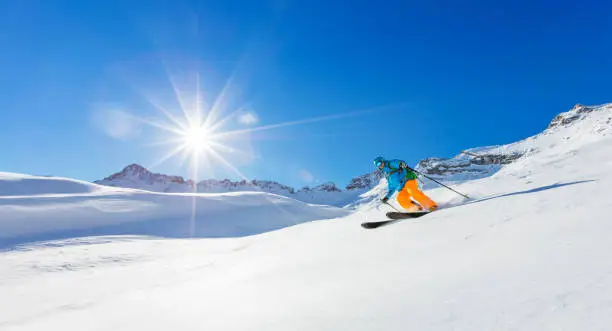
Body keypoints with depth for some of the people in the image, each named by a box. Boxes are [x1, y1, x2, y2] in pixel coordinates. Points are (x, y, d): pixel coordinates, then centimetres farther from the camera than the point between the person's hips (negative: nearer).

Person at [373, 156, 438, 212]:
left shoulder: (391, 164, 8)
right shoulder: (388, 175, 26)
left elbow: (400, 162, -12)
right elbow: (392, 189, 31)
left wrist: (402, 165, -35)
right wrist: (387, 197, 23)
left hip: (408, 179, -7)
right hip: (403, 189, 7)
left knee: (413, 192, -31)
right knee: (400, 198, -19)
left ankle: (432, 205, -29)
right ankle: (417, 208, -24)